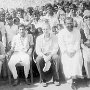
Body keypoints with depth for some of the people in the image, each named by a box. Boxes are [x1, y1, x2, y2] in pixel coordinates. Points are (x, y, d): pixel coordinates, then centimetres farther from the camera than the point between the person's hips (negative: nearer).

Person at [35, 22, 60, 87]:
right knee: (38, 59, -33)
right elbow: (38, 50, -2)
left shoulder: (54, 37, 4)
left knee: (56, 57, -34)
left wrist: (50, 56, -23)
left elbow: (56, 49, -4)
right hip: (42, 55, 1)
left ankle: (56, 79, -21)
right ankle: (43, 80, -18)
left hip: (51, 54, 0)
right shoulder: (39, 38, 5)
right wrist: (44, 56, -22)